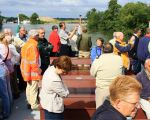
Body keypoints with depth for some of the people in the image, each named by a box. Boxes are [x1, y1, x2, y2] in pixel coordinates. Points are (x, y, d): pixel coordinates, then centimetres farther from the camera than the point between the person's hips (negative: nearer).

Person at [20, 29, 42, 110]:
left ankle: (29, 102, 32)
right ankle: (34, 105, 10)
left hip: (27, 69, 10)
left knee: (29, 86, 20)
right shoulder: (33, 45, -20)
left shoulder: (27, 44, 10)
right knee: (34, 88, 0)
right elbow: (34, 60, -22)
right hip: (33, 70, -10)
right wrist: (38, 69, -13)